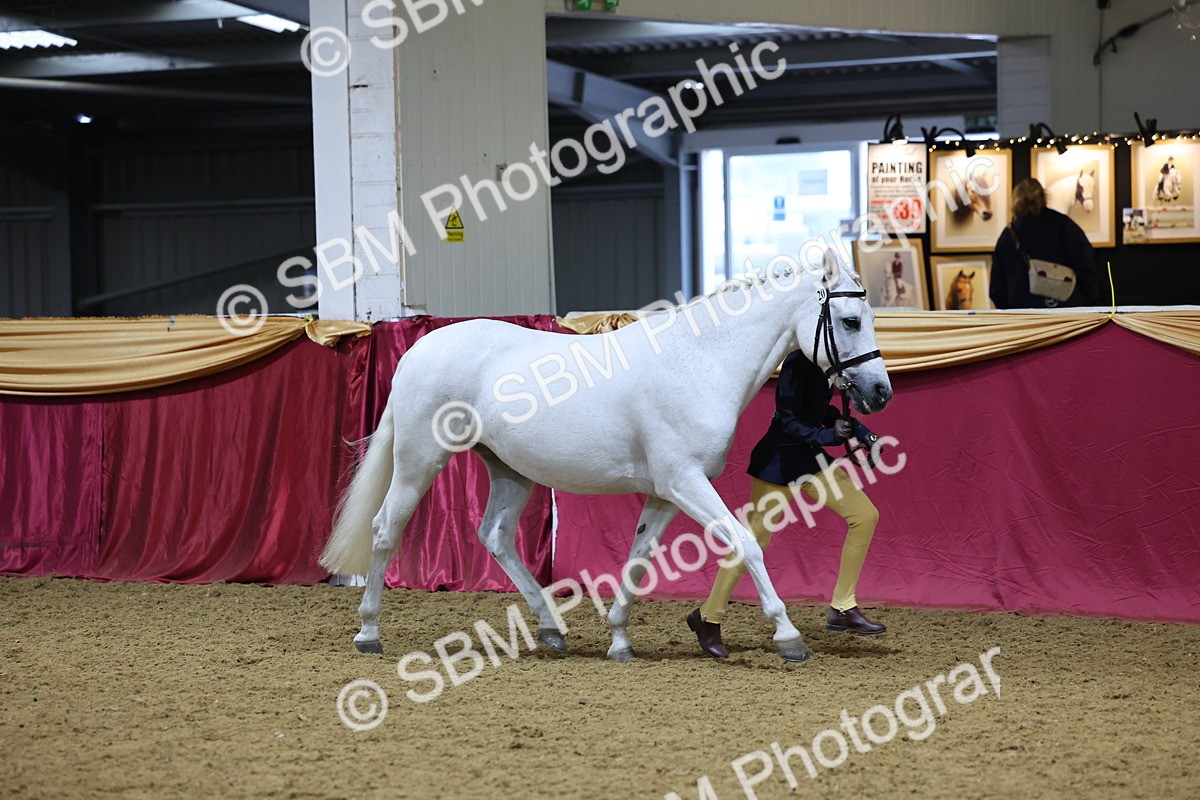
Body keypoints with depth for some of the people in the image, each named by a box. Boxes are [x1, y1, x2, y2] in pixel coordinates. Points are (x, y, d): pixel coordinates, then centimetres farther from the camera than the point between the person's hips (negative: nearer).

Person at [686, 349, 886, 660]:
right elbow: (789, 423, -24)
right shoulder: (798, 363, -23)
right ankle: (708, 619, 13)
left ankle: (842, 608, 9)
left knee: (866, 515, 3)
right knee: (754, 543, -3)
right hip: (779, 462, -9)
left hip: (810, 459, 9)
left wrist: (858, 430, 6)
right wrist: (827, 436, -37)